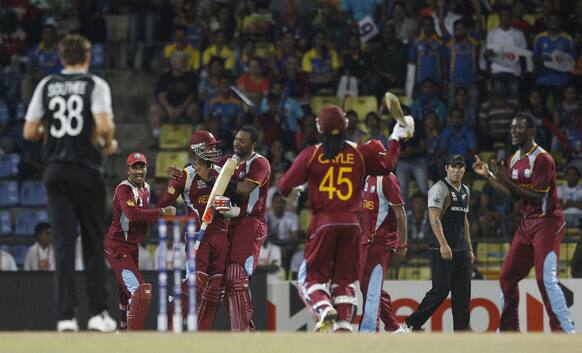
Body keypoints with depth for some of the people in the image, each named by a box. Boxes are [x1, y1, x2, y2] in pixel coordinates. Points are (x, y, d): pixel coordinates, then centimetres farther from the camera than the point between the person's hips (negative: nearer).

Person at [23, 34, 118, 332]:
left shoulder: (46, 85, 8)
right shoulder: (95, 85, -2)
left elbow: (29, 132, 6)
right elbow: (104, 126, -16)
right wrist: (109, 144, 5)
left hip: (55, 171, 2)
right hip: (87, 170, -2)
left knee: (63, 242, 1)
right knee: (94, 241, 6)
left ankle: (66, 315, -6)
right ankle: (97, 312, 2)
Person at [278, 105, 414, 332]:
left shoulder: (311, 155, -1)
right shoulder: (360, 153, 2)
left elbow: (285, 186, 0)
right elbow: (387, 166, 11)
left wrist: (290, 193, 24)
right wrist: (395, 140, 24)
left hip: (323, 222, -2)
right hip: (352, 222, 2)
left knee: (313, 276, 6)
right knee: (345, 278, 13)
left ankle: (324, 309, -22)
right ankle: (343, 325, 5)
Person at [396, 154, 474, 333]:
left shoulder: (465, 191, 18)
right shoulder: (439, 189, -9)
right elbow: (434, 217, -18)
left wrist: (469, 249, 22)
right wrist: (443, 244, -27)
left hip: (461, 250, 8)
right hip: (442, 249, -8)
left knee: (463, 292, 5)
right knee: (440, 291, -10)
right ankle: (410, 325, -2)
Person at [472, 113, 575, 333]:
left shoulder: (542, 159, -16)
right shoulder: (515, 160, 11)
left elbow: (538, 197, -21)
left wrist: (508, 181, -24)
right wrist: (488, 176, 12)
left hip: (547, 222, -9)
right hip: (527, 223, 9)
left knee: (546, 279, -18)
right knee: (507, 277, 10)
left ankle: (566, 333, -16)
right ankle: (508, 329, 22)